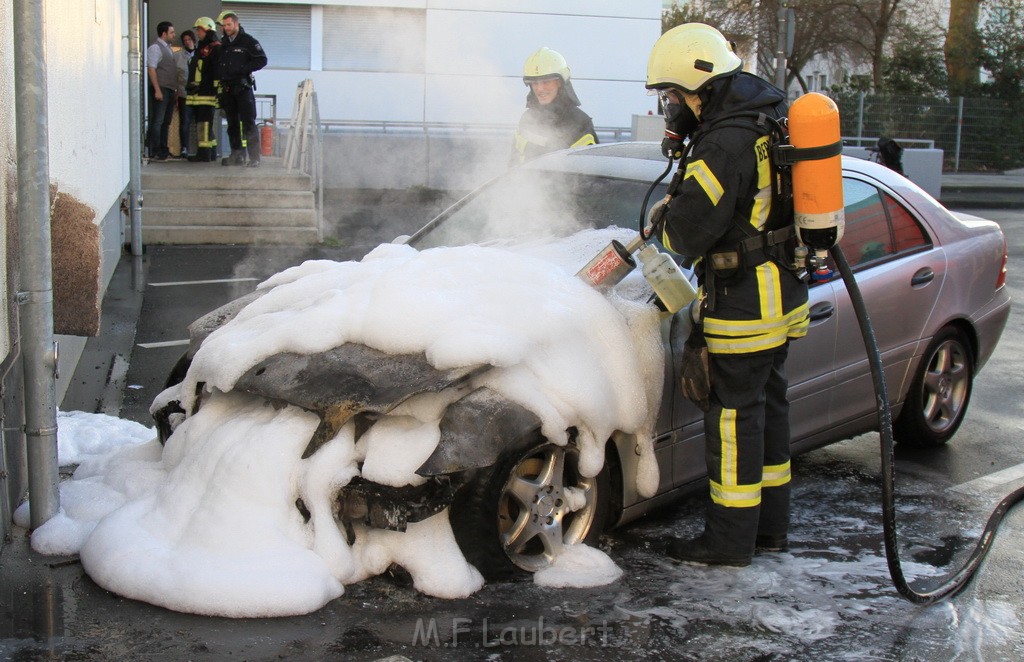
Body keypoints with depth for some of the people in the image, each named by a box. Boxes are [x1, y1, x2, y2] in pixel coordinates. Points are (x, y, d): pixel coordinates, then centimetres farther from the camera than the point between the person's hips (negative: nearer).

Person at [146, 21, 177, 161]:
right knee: (157, 121, -8)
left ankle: (163, 151, 17)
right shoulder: (155, 47, -8)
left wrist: (174, 89, 16)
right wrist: (157, 90, -20)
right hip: (161, 89, -9)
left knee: (166, 122, 12)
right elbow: (151, 69, -14)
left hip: (170, 90, 9)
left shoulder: (167, 48, 19)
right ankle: (154, 153, -9)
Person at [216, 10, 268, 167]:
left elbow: (262, 60, -8)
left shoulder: (248, 41, -2)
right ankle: (237, 156, 13)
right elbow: (218, 64, 25)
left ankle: (254, 158, -13)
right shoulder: (223, 44, 16)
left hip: (243, 87, -6)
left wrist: (242, 69, -13)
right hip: (227, 88, 6)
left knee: (248, 123, -11)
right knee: (232, 125, 8)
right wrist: (219, 76, 8)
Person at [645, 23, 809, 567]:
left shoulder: (725, 143, -21)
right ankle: (770, 525, 29)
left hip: (744, 305, -10)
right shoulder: (768, 121, 9)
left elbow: (689, 233, -23)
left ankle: (730, 538, 10)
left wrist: (665, 215, 0)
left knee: (734, 414, 0)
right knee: (766, 405, 17)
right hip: (781, 295, 10)